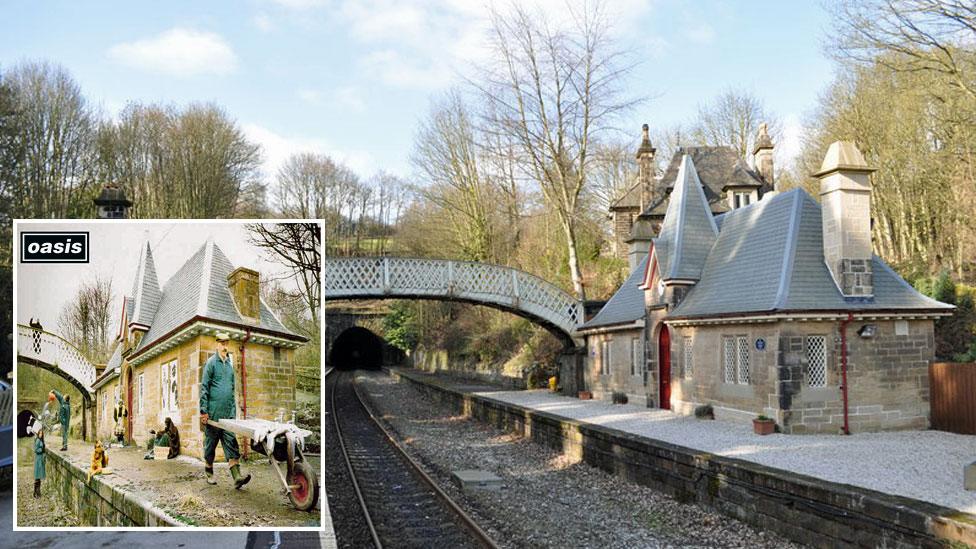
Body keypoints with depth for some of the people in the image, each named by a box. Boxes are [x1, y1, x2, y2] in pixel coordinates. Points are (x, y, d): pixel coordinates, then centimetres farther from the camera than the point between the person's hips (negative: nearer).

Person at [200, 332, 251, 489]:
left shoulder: (229, 364, 17)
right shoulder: (211, 362, -3)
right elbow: (204, 387, -7)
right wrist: (203, 411, -12)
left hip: (228, 413, 5)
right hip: (213, 413, -5)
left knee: (231, 444, -4)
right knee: (211, 443, 6)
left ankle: (237, 477, -12)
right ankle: (209, 473, 21)